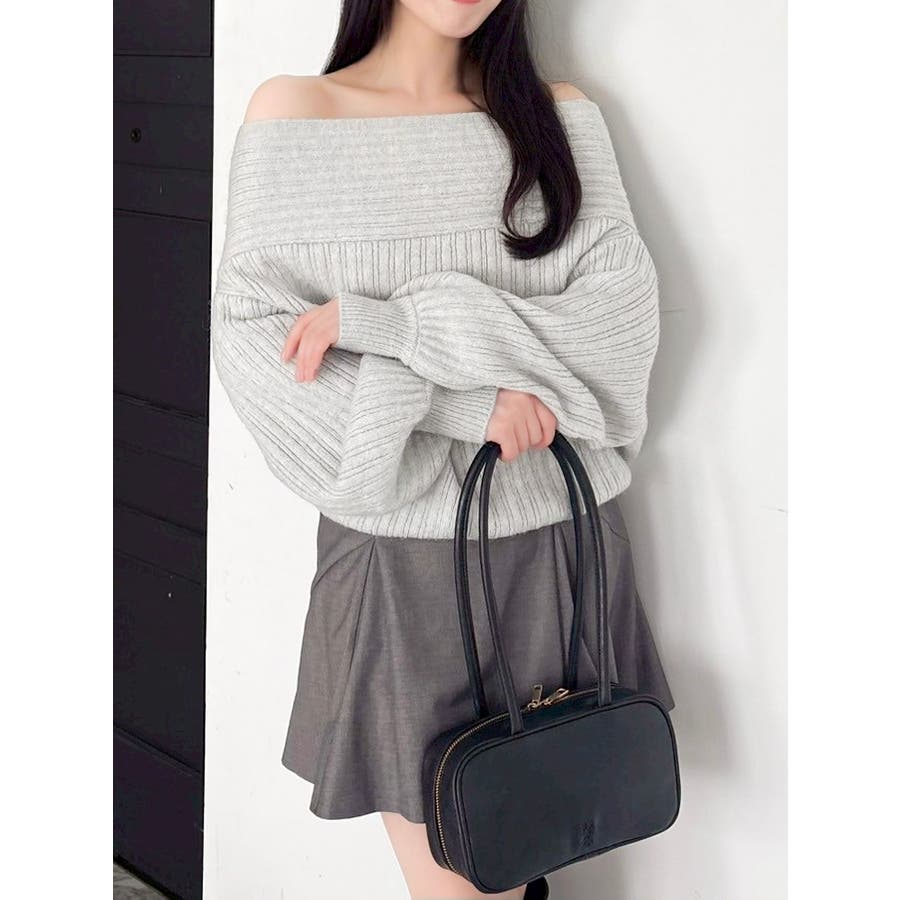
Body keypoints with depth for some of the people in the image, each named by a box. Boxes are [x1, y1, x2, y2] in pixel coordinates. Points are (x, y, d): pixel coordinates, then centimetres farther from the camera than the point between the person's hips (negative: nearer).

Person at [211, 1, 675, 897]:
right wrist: (460, 400, -18)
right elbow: (248, 340, -8)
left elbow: (625, 311, -7)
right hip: (402, 561, -2)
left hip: (562, 550, 3)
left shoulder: (559, 116, 6)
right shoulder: (293, 113, 0)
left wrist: (388, 324, -16)